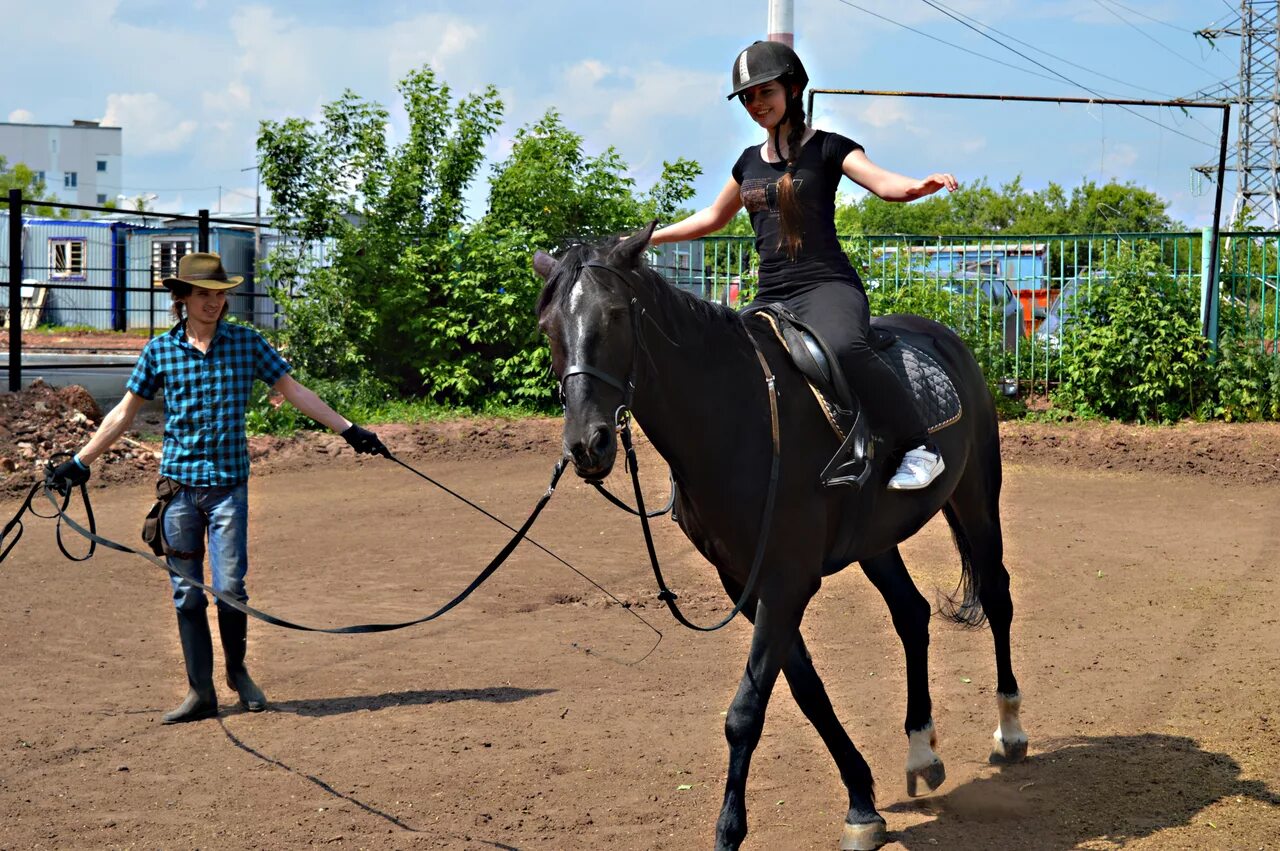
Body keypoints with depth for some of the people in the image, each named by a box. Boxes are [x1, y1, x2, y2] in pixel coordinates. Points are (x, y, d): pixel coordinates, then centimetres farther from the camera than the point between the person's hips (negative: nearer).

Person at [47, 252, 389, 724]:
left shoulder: (247, 342, 3)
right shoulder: (160, 350, 3)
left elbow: (294, 391, 8)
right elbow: (124, 413, 10)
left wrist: (349, 429, 6)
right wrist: (80, 462, 9)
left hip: (229, 484, -1)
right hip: (178, 484, 1)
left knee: (229, 587, -7)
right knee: (186, 593, 4)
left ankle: (237, 669, 20)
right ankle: (200, 693, 14)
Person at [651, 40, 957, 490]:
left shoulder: (827, 148, 2)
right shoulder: (749, 162, 18)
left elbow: (882, 181, -14)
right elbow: (713, 217, 32)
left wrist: (921, 185, -36)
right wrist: (647, 238, 31)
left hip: (826, 287, -7)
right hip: (769, 297, 7)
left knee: (842, 347, -37)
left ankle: (920, 447, -28)